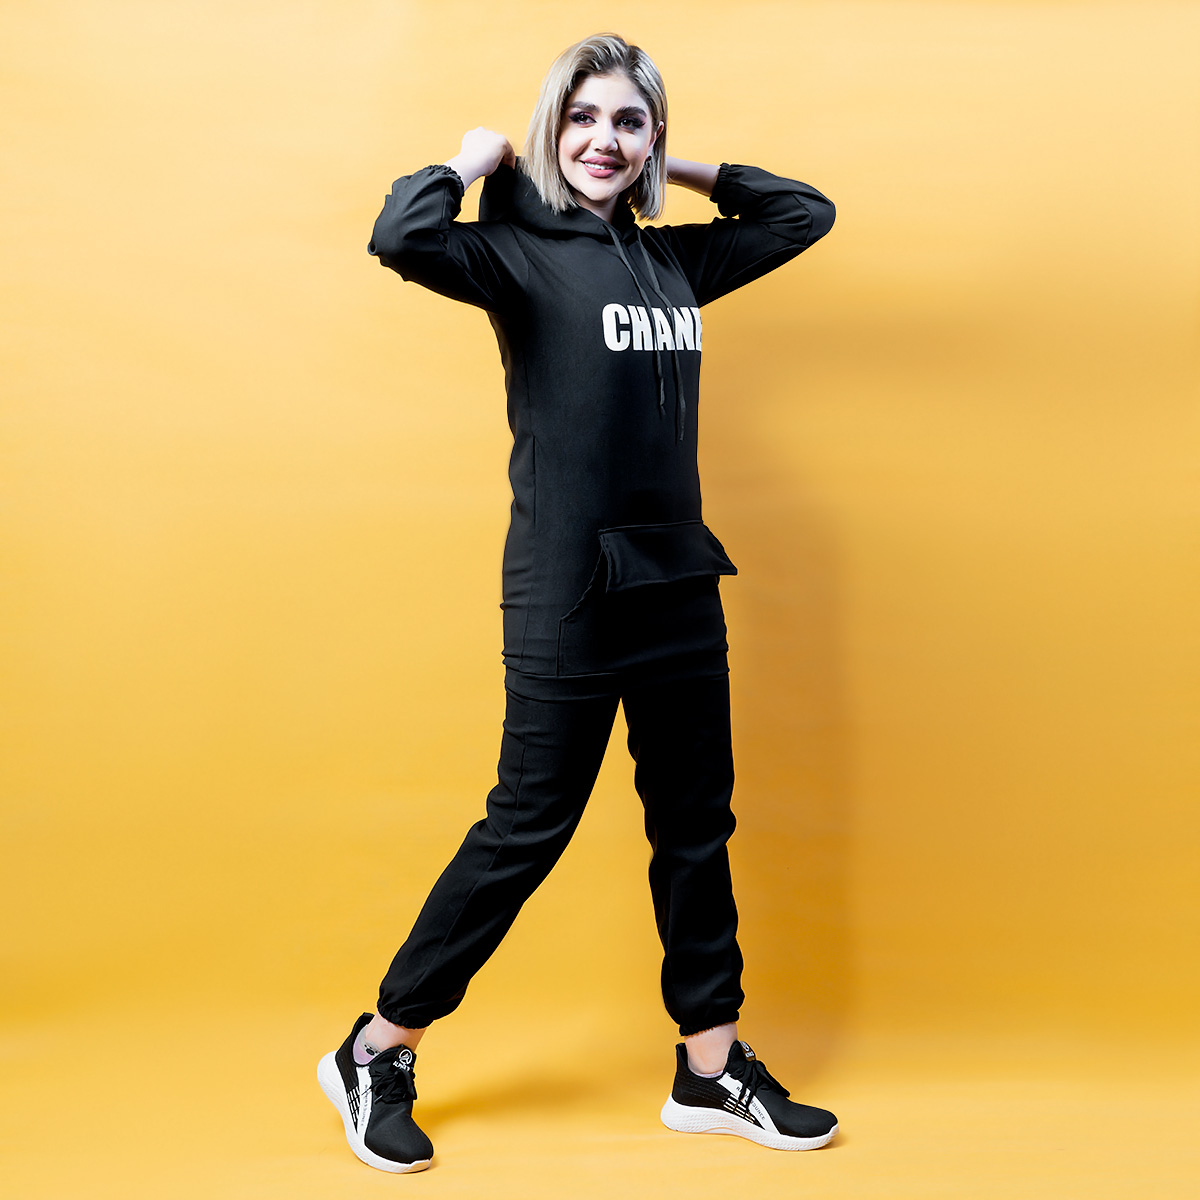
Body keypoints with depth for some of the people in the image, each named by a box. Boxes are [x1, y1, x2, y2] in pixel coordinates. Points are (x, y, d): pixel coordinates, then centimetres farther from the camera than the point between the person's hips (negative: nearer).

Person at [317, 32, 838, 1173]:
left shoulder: (677, 259, 12)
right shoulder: (520, 249, -6)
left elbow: (805, 213, 24)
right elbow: (403, 238, -25)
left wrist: (686, 171, 15)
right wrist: (475, 158, -8)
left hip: (678, 579, 7)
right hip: (567, 589, -7)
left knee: (696, 826, 11)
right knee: (528, 826, -1)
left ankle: (711, 1070, 25)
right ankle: (377, 1053, 16)